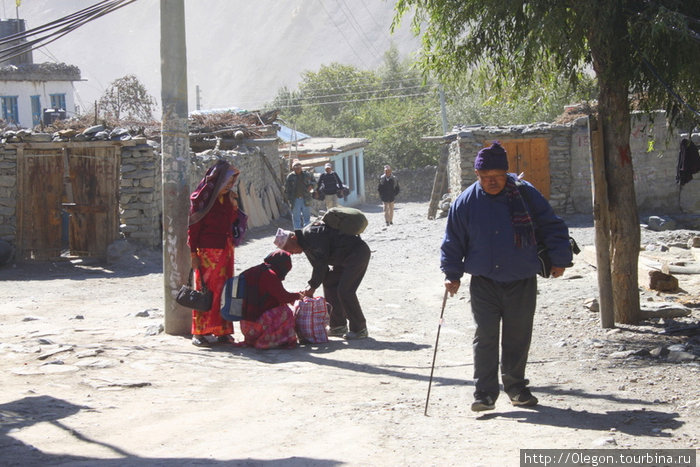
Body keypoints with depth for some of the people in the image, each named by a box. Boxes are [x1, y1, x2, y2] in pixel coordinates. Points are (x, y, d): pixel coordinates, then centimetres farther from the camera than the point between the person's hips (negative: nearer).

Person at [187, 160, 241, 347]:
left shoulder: (228, 199, 11)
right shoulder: (202, 199, -10)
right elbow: (193, 227, -10)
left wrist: (234, 205, 2)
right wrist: (193, 254, -13)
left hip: (225, 252, 7)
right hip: (207, 252, -7)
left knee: (223, 290, 8)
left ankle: (222, 331, 14)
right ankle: (199, 332, 0)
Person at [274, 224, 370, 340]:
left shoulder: (312, 235, -21)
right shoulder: (305, 242, 11)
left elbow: (321, 264, -22)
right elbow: (317, 265, 13)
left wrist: (313, 287, -15)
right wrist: (311, 287, 1)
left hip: (358, 252, -11)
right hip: (345, 258, 11)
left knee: (344, 290, -16)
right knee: (329, 285, 10)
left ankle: (359, 329, -7)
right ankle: (339, 326, 15)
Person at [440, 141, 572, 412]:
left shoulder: (525, 194, -3)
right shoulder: (466, 202, -1)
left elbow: (551, 226, 5)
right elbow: (453, 242, 7)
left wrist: (559, 259, 4)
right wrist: (452, 274, 1)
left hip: (522, 281, 0)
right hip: (484, 283, 0)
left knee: (518, 337, 8)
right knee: (485, 337, -6)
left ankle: (516, 387, 24)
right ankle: (485, 393, -2)